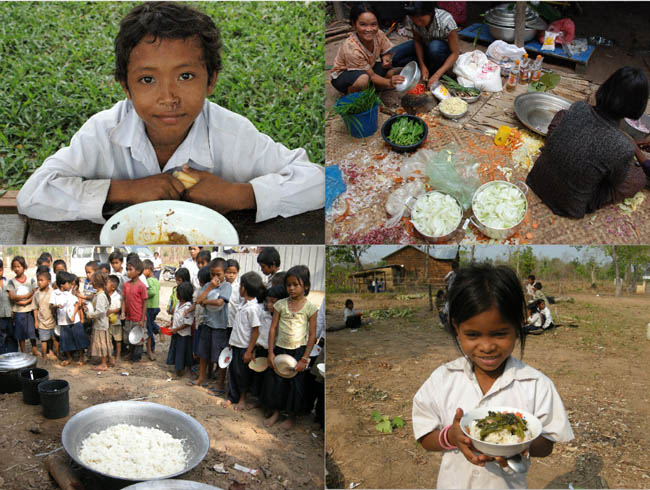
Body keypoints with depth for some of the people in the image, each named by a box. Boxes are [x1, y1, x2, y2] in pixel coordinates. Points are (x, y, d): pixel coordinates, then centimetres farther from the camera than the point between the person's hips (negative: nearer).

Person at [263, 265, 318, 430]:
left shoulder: (310, 307, -9)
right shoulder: (280, 305, -3)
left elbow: (312, 335, -6)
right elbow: (273, 328, 0)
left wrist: (304, 359, -9)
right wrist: (270, 353, -4)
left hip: (298, 351, -2)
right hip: (280, 349, 2)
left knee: (295, 384, 8)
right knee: (274, 382, 11)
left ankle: (291, 416, 28)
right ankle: (275, 412, 32)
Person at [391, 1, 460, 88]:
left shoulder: (446, 21, -33)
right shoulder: (411, 18, -23)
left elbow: (455, 53, -28)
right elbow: (417, 41, -9)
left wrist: (437, 75, -36)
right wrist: (422, 66, -21)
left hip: (444, 48, -4)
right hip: (425, 45, 4)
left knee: (434, 47, -40)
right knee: (393, 56, -18)